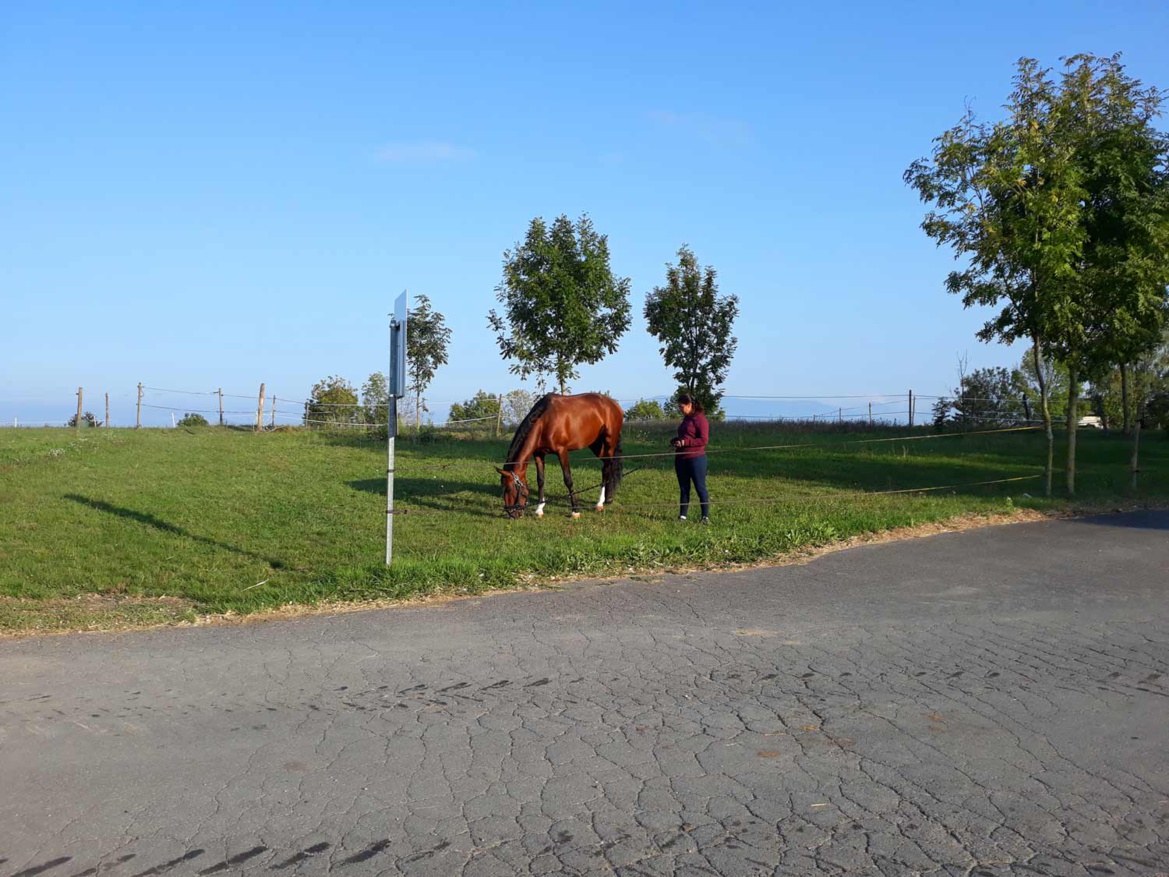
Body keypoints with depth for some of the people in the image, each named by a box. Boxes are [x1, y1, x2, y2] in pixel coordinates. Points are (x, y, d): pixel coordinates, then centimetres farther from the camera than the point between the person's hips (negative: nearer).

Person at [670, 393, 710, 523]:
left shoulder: (700, 419, -11)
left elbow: (704, 440, -17)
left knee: (700, 487, -1)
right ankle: (682, 515, 15)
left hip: (696, 458, -8)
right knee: (684, 488, 10)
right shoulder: (686, 418, 15)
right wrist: (676, 440, 8)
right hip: (681, 458, 8)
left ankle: (705, 516, 6)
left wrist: (685, 442, -22)